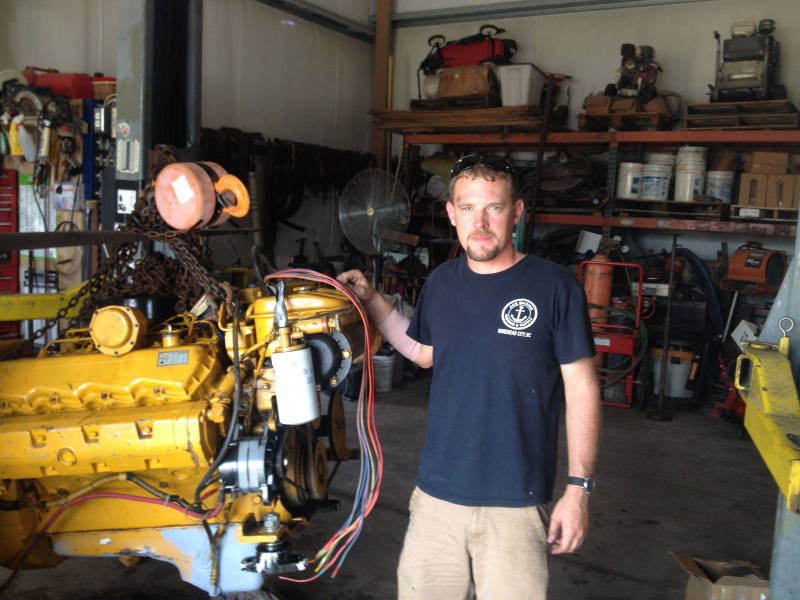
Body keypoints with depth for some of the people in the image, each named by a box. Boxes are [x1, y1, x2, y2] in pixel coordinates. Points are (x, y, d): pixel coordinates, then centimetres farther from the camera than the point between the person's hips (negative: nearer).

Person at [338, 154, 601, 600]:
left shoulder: (556, 287, -10)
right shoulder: (441, 283, 4)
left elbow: (582, 390, -6)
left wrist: (579, 488, -9)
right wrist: (371, 299, 12)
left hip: (516, 503, -4)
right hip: (436, 494, 4)